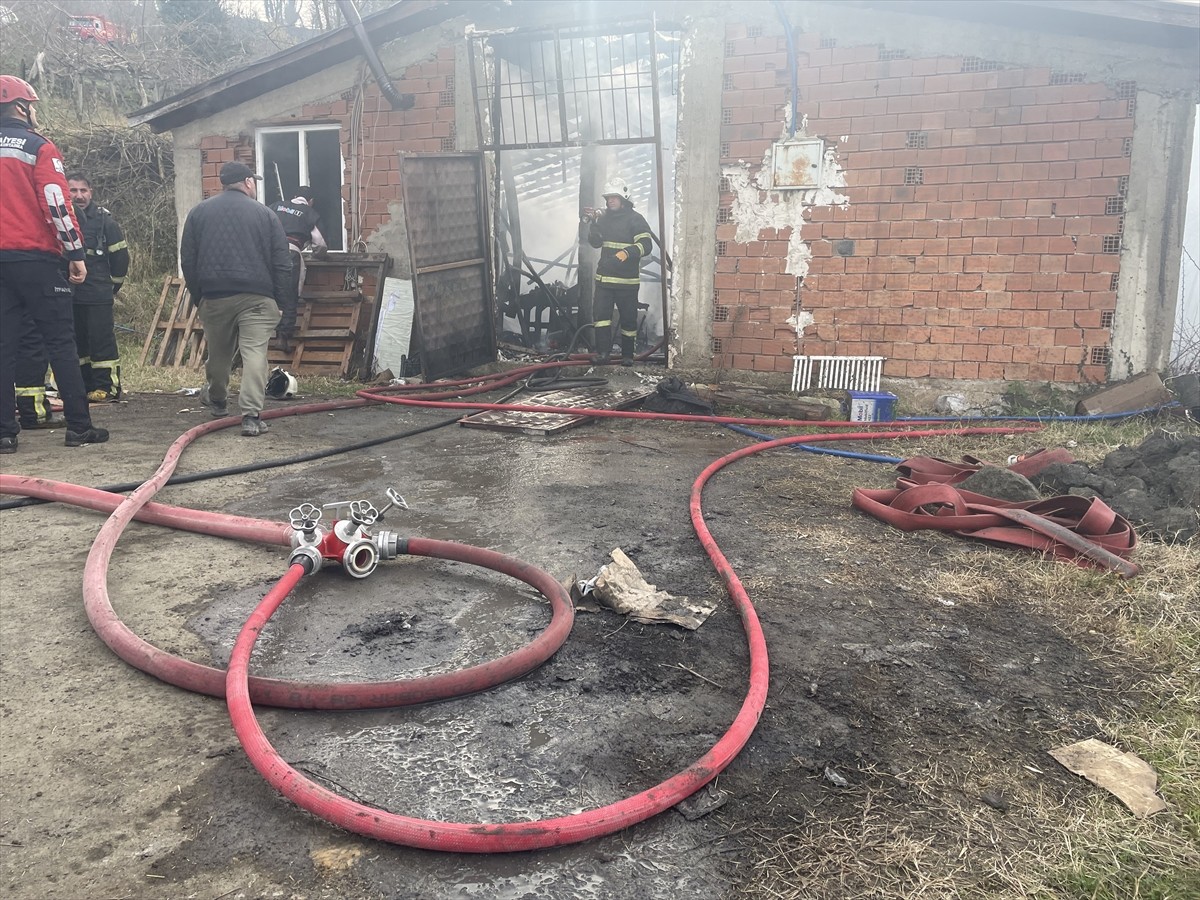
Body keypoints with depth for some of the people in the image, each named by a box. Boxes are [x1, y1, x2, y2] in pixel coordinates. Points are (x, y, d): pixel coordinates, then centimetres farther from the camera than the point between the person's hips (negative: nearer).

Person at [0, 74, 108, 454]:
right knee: (60, 343, -1)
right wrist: (76, 254, -7)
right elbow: (57, 205, -11)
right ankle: (79, 426, -1)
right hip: (37, 258, -5)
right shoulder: (39, 147, -3)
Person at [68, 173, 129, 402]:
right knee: (76, 341, 9)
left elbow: (120, 256, 2)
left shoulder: (104, 220, -2)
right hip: (68, 294, 4)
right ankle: (85, 386, 17)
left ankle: (107, 387, 2)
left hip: (98, 295, -4)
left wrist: (113, 285, 7)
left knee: (102, 340, -4)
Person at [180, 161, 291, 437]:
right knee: (255, 353, -7)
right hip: (257, 297, -3)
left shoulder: (198, 212, 11)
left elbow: (187, 261, 10)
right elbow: (282, 264, 1)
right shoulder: (265, 214, 5)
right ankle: (251, 416, -16)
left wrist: (197, 295, 17)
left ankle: (216, 399, 43)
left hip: (214, 296, 3)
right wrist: (277, 299, 7)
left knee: (218, 352, 19)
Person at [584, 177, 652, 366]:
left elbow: (645, 246, -14)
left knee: (628, 318, 4)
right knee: (600, 314, -7)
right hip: (604, 277, 5)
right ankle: (603, 352, -6)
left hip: (627, 280, -5)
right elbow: (595, 242, 12)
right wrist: (593, 223, -3)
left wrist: (627, 253, -30)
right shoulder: (604, 217, 12)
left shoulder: (635, 219, -7)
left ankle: (627, 355, 15)